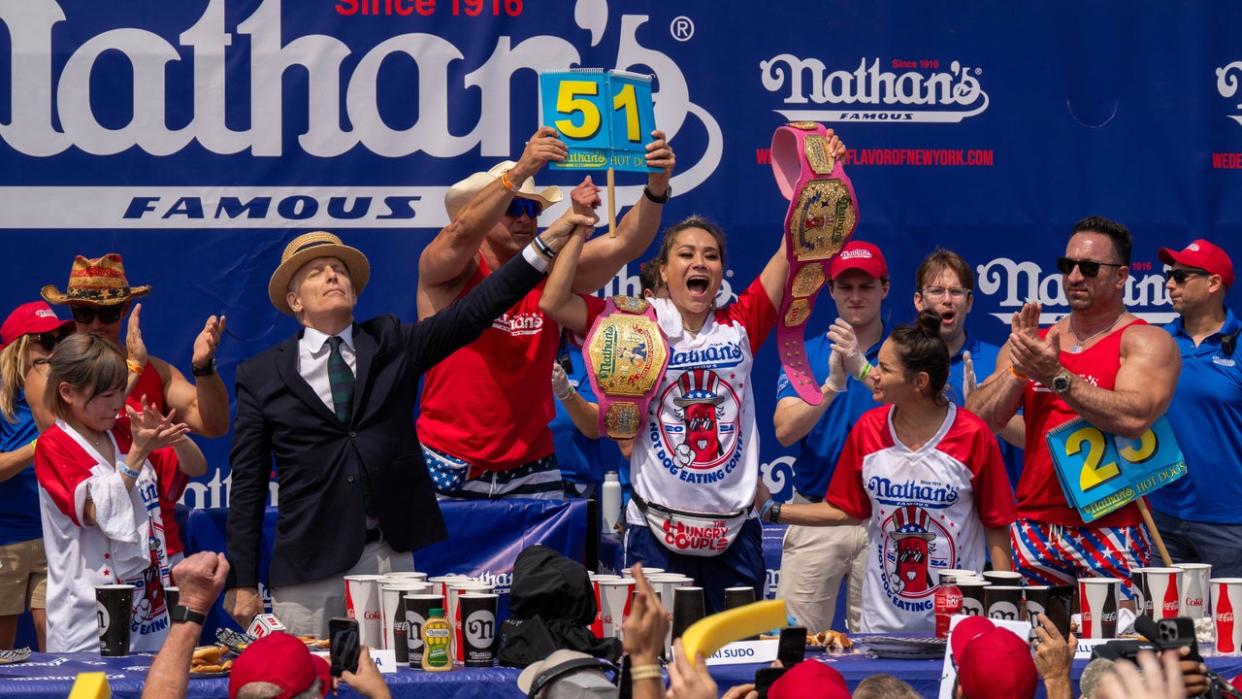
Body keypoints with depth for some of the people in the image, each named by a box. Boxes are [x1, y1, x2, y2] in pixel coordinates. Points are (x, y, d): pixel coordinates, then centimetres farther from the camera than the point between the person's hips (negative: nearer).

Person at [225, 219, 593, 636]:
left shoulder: (391, 343, 9)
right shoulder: (260, 376, 4)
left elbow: (471, 312, -2)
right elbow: (247, 484, 3)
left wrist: (545, 244, -12)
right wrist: (242, 582, -2)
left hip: (391, 556, 2)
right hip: (307, 569, -1)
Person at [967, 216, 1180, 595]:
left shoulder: (1147, 343, 0)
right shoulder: (1031, 341, 15)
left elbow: (1134, 418, -19)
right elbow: (977, 421, 5)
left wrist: (1056, 376, -22)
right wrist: (1019, 369, -10)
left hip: (1110, 533, -4)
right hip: (1032, 530, 4)